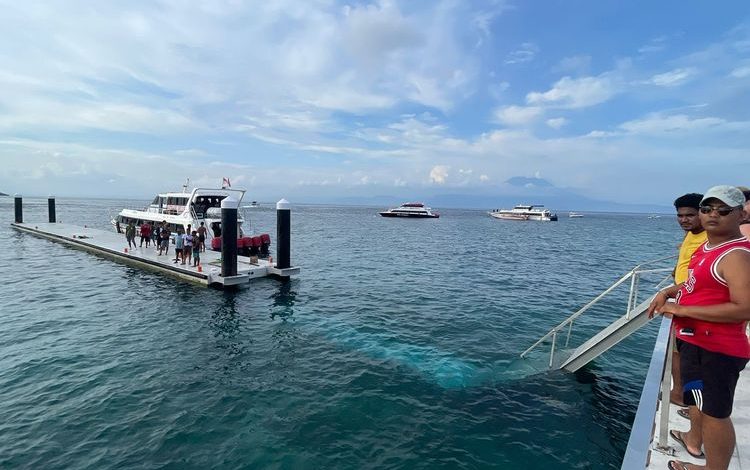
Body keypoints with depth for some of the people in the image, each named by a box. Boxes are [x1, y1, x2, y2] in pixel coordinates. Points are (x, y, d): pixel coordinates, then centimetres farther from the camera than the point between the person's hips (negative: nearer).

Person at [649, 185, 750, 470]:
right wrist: (668, 292, 5)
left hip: (714, 348, -11)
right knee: (699, 398, 29)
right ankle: (693, 441, 51)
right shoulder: (708, 247, 8)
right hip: (697, 340, 11)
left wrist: (682, 309, -26)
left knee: (714, 412, 2)